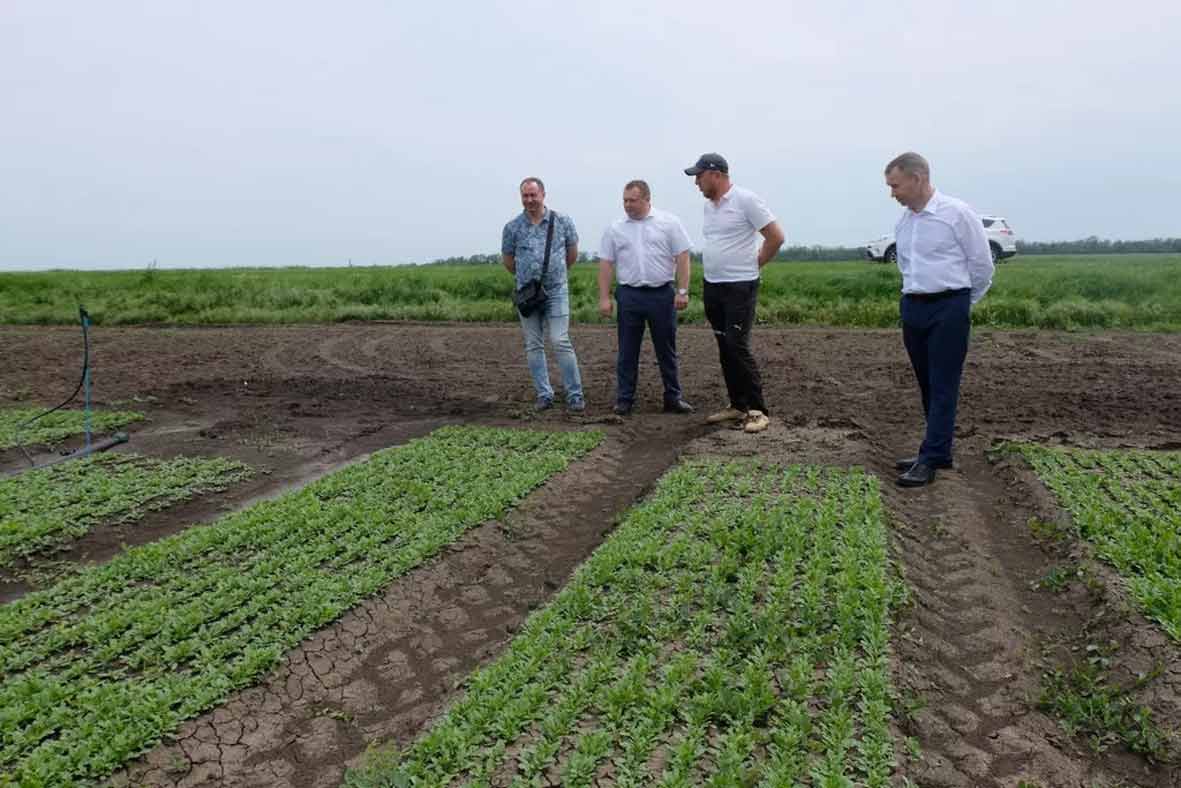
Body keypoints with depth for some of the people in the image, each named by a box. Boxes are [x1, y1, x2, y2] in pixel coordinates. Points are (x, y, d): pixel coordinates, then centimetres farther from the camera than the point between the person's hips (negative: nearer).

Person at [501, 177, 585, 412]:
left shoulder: (562, 221, -1)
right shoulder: (513, 227, 1)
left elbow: (572, 253, 11)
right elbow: (507, 259, 13)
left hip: (556, 291, -2)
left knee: (561, 342, -9)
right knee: (533, 346, 6)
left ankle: (575, 395, -2)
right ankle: (544, 395, 15)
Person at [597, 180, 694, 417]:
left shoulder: (669, 222, 1)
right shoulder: (615, 229, 7)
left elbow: (682, 258, -1)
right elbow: (606, 264, 6)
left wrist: (682, 291, -8)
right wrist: (604, 298, 0)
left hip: (662, 294, -1)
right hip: (629, 296, 1)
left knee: (667, 350, 7)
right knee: (627, 352, 5)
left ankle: (673, 398, 17)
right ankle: (624, 401, 12)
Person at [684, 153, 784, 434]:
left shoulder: (745, 200, -12)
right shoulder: (708, 205, 11)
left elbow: (776, 237, -10)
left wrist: (753, 265, -1)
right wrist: (712, 278, 15)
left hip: (740, 287, -8)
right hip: (712, 287, 8)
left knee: (738, 347, -11)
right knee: (725, 348, 9)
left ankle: (757, 410, -1)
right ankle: (737, 405, 19)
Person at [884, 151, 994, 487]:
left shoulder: (957, 213, -9)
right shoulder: (903, 222, 9)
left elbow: (982, 264, -3)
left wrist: (962, 303, 7)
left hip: (948, 308, -7)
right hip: (913, 307, 7)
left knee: (943, 386, -5)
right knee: (927, 384, 11)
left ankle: (930, 459, -3)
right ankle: (938, 451, 21)